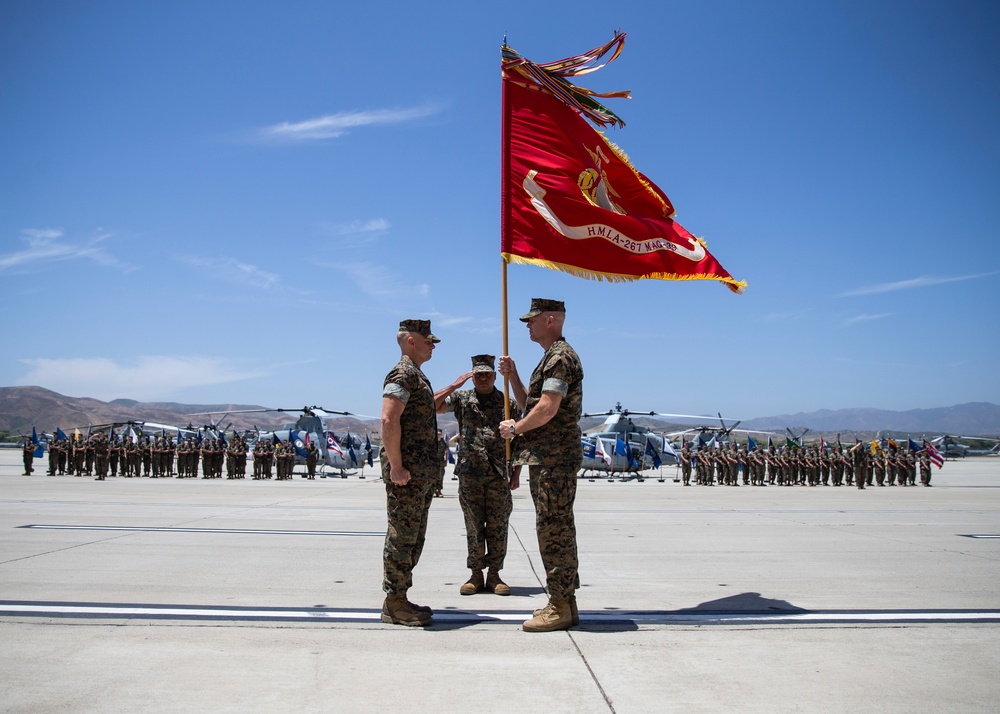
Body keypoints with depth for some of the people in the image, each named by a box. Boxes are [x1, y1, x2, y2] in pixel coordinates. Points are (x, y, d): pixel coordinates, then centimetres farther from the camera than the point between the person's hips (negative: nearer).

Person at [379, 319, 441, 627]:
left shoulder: (417, 376, 19)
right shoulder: (403, 374, -13)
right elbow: (389, 420, -23)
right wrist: (396, 466, -24)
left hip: (422, 474, 10)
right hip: (406, 472, -10)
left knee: (414, 538, 14)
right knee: (401, 537, -5)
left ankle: (400, 599, 21)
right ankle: (394, 604, 1)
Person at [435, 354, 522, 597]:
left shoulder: (509, 403, 5)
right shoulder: (461, 399, 5)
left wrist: (516, 474, 1)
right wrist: (455, 385, -13)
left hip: (499, 475, 0)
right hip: (470, 474, 0)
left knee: (498, 526, 3)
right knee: (474, 526, 5)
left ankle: (494, 574, 13)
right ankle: (476, 575, 14)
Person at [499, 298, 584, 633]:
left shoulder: (560, 357, -13)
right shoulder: (552, 358, 21)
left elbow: (547, 409, -22)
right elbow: (529, 404, 24)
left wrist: (514, 428, -9)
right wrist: (512, 375, 12)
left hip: (554, 458, -11)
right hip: (548, 457, 11)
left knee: (553, 529, -8)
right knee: (556, 529, 13)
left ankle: (560, 608, -3)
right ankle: (564, 602, 20)